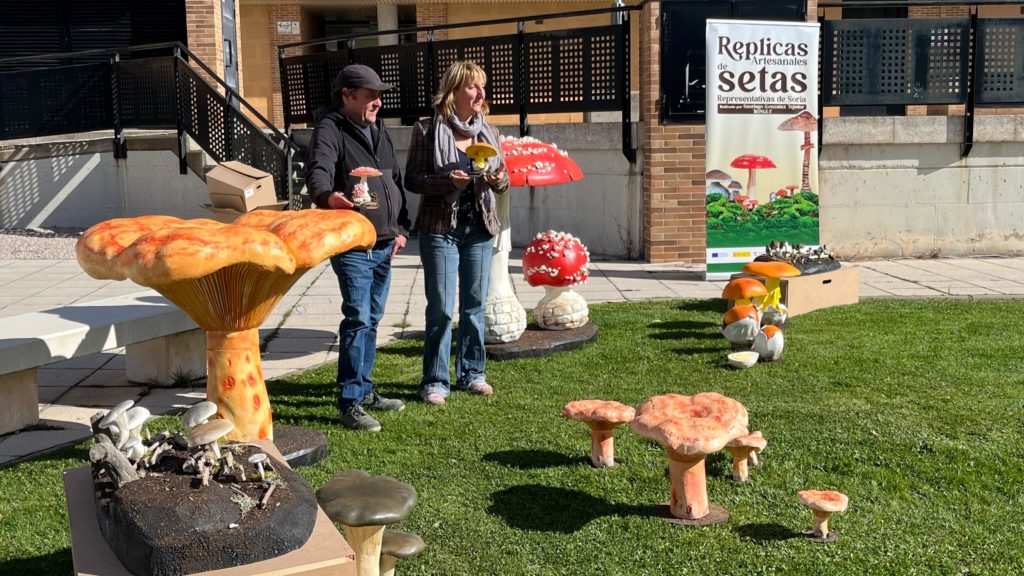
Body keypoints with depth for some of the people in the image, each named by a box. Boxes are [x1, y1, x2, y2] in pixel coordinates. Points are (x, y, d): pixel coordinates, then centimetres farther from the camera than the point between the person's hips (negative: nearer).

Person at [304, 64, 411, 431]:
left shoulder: (379, 132, 16)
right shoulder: (331, 130, -9)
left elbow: (396, 182, 22)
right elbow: (317, 170, -28)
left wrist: (401, 228, 13)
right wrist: (327, 196, -50)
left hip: (384, 246, 8)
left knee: (371, 320, 14)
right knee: (357, 320, -12)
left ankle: (364, 390, 24)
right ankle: (350, 403, -6)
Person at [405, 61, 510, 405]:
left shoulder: (487, 131, 9)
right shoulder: (428, 130, -4)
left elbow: (503, 178, 14)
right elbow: (412, 179, -6)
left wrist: (498, 180, -10)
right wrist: (447, 181, -21)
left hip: (479, 228, 5)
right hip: (440, 228, -4)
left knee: (475, 305, 10)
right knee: (441, 308, -3)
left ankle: (471, 373, 23)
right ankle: (435, 380, 9)